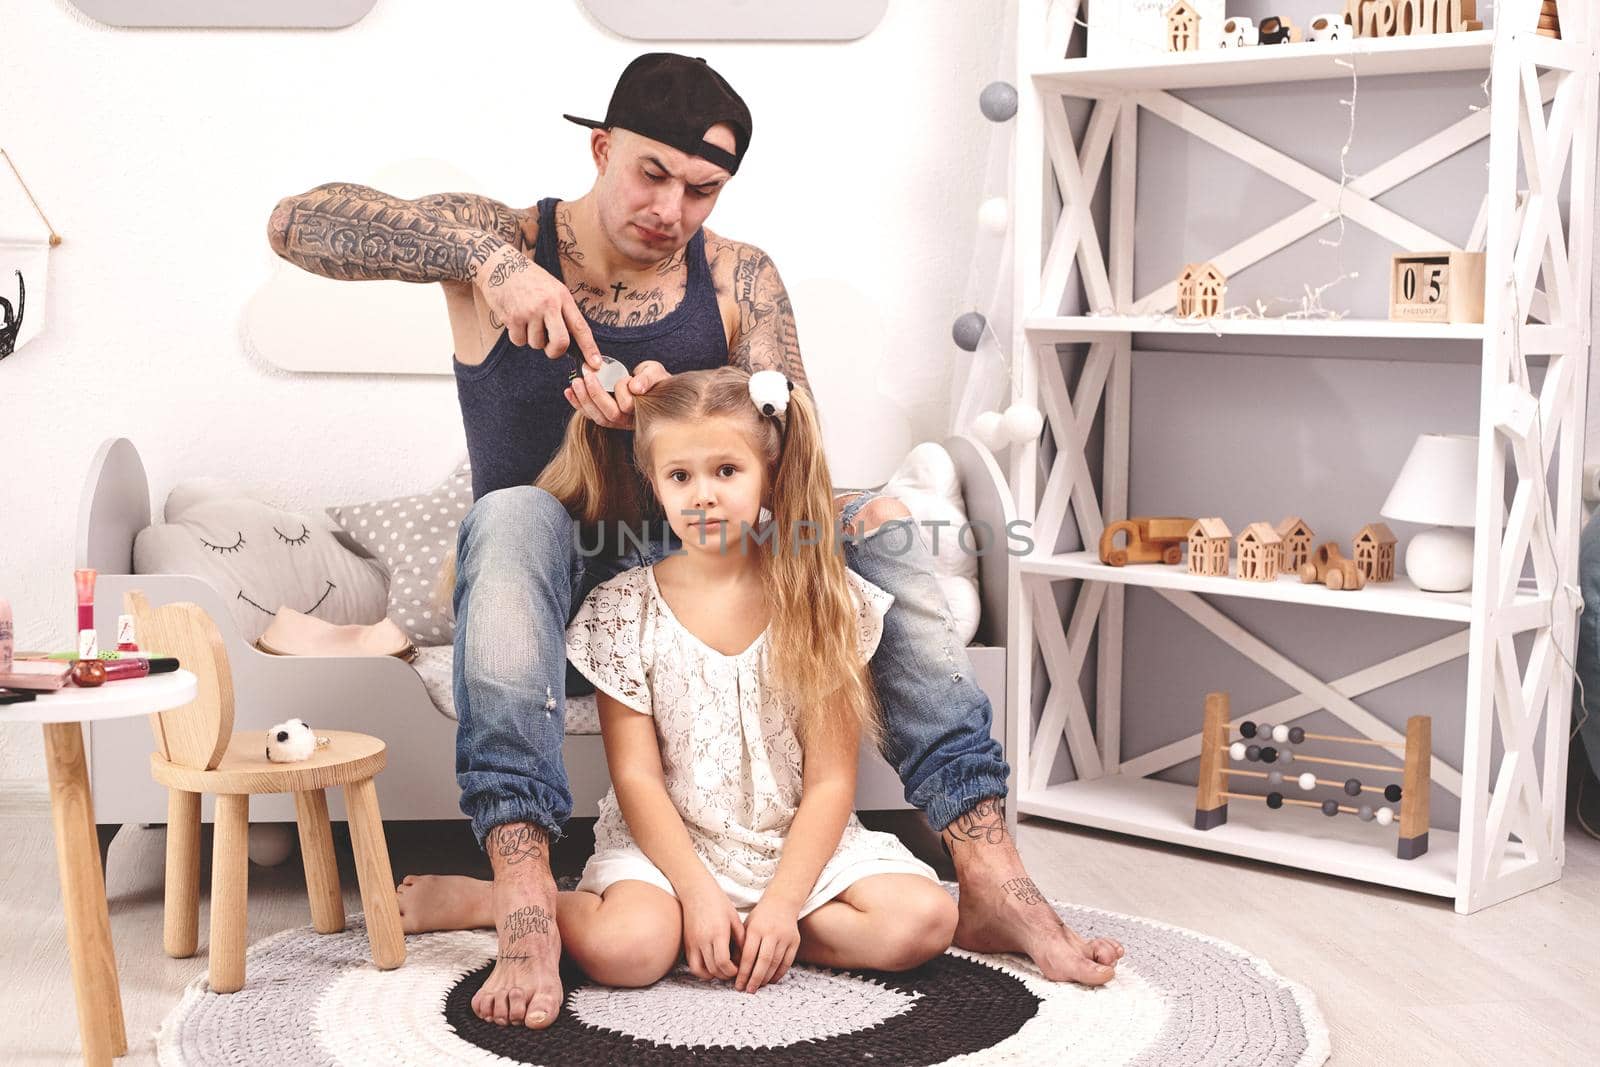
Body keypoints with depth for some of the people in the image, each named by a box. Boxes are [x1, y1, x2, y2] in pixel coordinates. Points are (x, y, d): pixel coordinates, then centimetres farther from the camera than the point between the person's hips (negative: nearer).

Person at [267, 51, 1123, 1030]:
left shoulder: (738, 277, 3)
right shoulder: (506, 240, -4)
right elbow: (296, 222, -16)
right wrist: (484, 257, -29)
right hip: (554, 610, -3)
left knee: (875, 519, -18)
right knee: (515, 515, -35)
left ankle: (993, 885, -24)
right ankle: (525, 904, -44)